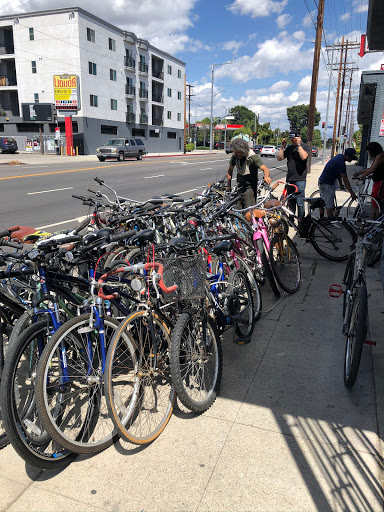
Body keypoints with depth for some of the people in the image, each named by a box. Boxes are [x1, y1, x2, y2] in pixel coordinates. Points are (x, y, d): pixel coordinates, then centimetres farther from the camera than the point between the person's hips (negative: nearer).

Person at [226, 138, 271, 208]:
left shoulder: (253, 157, -17)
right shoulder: (234, 157, -3)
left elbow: (265, 169, -30)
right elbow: (230, 170, 12)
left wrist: (266, 177, -53)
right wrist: (228, 186, 11)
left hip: (250, 188, -5)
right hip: (239, 187, 5)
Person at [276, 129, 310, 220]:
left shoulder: (305, 146, 0)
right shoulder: (289, 148, 14)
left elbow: (304, 157, -19)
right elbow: (279, 158, 10)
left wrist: (298, 144, -14)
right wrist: (283, 146, 2)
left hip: (300, 179, -5)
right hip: (289, 179, 5)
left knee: (300, 203, -7)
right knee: (291, 202, 12)